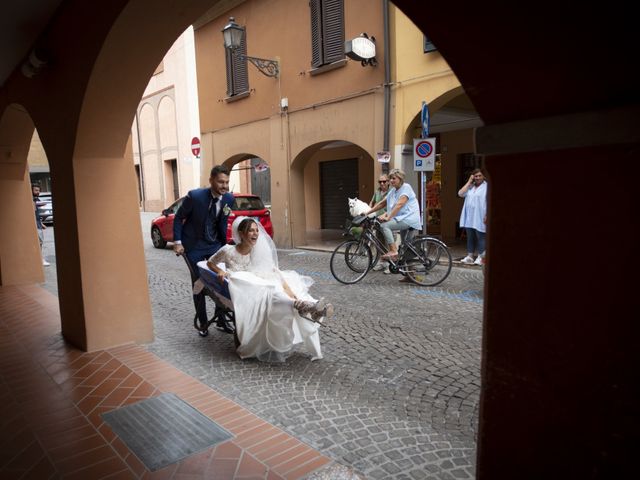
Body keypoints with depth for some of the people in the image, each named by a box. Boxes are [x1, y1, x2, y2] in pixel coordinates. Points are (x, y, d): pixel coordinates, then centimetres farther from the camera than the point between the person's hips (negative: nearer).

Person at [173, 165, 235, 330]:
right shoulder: (194, 196, -22)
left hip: (216, 245, 3)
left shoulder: (229, 198, -10)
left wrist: (224, 243, 6)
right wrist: (177, 242, -13)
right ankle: (202, 322, 20)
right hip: (195, 246, -3)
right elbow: (178, 218, -8)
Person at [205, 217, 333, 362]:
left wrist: (289, 291, -17)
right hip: (240, 292, -5)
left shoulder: (259, 252, 6)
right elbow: (210, 262, 14)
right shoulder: (228, 251, -3)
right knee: (267, 294, -37)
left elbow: (274, 272, -2)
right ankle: (300, 305, -61)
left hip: (260, 288, 5)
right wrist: (220, 271, -9)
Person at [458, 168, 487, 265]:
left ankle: (480, 257, 4)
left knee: (480, 237, -1)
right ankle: (469, 256, 16)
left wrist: (487, 216, -16)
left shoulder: (486, 187, -4)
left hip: (479, 218, -6)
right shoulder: (470, 186, 15)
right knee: (470, 237, 10)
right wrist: (469, 182, 1)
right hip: (469, 217, 6)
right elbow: (460, 193, 1)